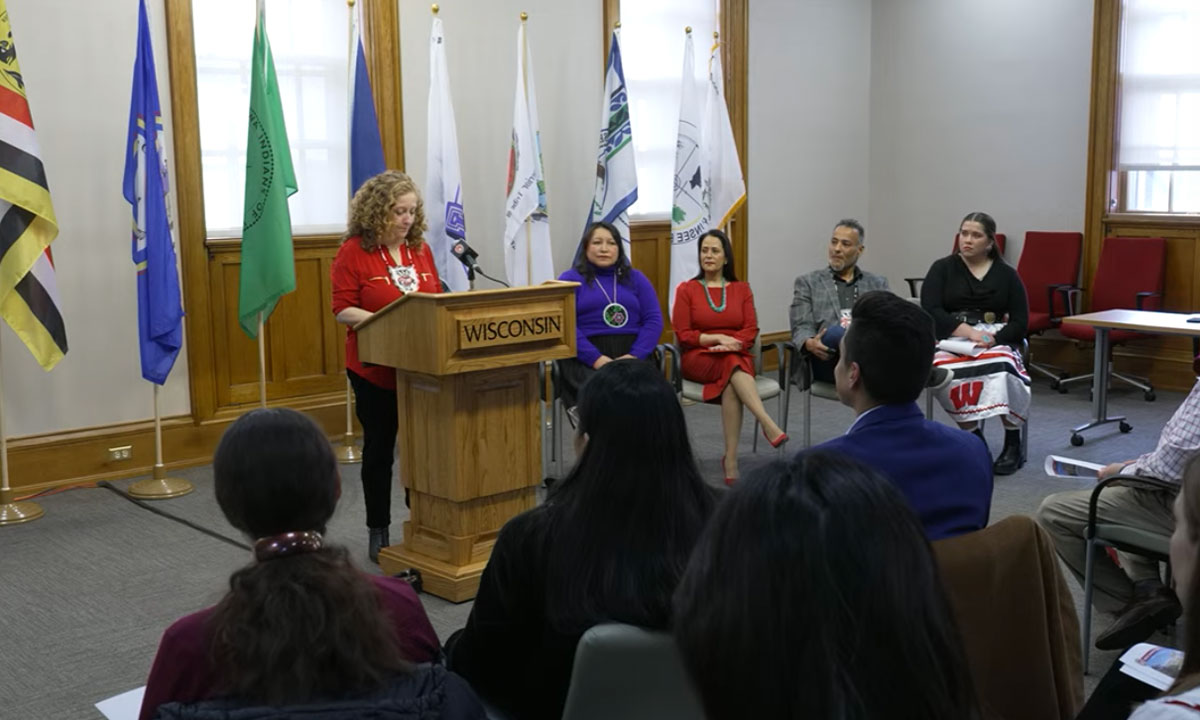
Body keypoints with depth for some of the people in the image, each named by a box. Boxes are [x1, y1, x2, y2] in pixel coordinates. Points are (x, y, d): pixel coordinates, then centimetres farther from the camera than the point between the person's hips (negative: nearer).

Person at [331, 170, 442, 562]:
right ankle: (378, 531, 20)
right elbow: (344, 310, -12)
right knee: (379, 448, 8)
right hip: (376, 369, -4)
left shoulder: (420, 248, 7)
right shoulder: (354, 251, -8)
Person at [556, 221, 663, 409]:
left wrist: (635, 356, -9)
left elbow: (654, 319, 9)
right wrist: (596, 359, -17)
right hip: (587, 359, -2)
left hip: (633, 354, 2)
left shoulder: (635, 278, 20)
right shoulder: (570, 279, 11)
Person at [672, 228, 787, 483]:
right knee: (732, 365, -37)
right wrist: (718, 338, -13)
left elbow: (751, 330, 5)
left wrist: (731, 343, -14)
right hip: (698, 359, -2)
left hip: (737, 357, 2)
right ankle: (769, 425, -51)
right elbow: (683, 335, 0)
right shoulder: (686, 290, 7)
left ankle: (731, 459, -41)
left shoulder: (742, 289, 14)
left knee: (731, 384, -36)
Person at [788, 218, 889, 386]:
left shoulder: (878, 284, 24)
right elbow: (801, 328, 5)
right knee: (836, 332, -38)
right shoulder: (808, 283, 17)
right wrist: (810, 344, -21)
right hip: (827, 359, -2)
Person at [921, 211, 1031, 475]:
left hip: (996, 341, 1)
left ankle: (1013, 445, -19)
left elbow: (1020, 322, 7)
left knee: (1003, 368, -35)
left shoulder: (1006, 275, 14)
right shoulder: (942, 269, 11)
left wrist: (994, 339, -13)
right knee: (950, 374, -36)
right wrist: (969, 331, -15)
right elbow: (930, 311, -3)